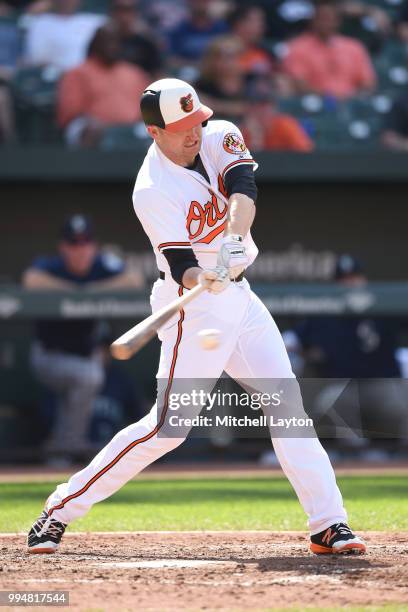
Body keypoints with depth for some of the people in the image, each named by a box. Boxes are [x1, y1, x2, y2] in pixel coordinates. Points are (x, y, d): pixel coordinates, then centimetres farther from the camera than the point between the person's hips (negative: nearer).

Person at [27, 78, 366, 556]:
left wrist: (235, 238, -39)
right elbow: (181, 265, -26)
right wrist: (204, 280, -49)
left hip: (239, 297, 7)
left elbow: (243, 190, -20)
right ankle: (60, 511, -6)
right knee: (169, 425, -12)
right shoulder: (152, 191, -19)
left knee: (287, 400, 2)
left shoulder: (220, 137, -2)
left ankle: (328, 523, 5)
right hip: (194, 306, -7)